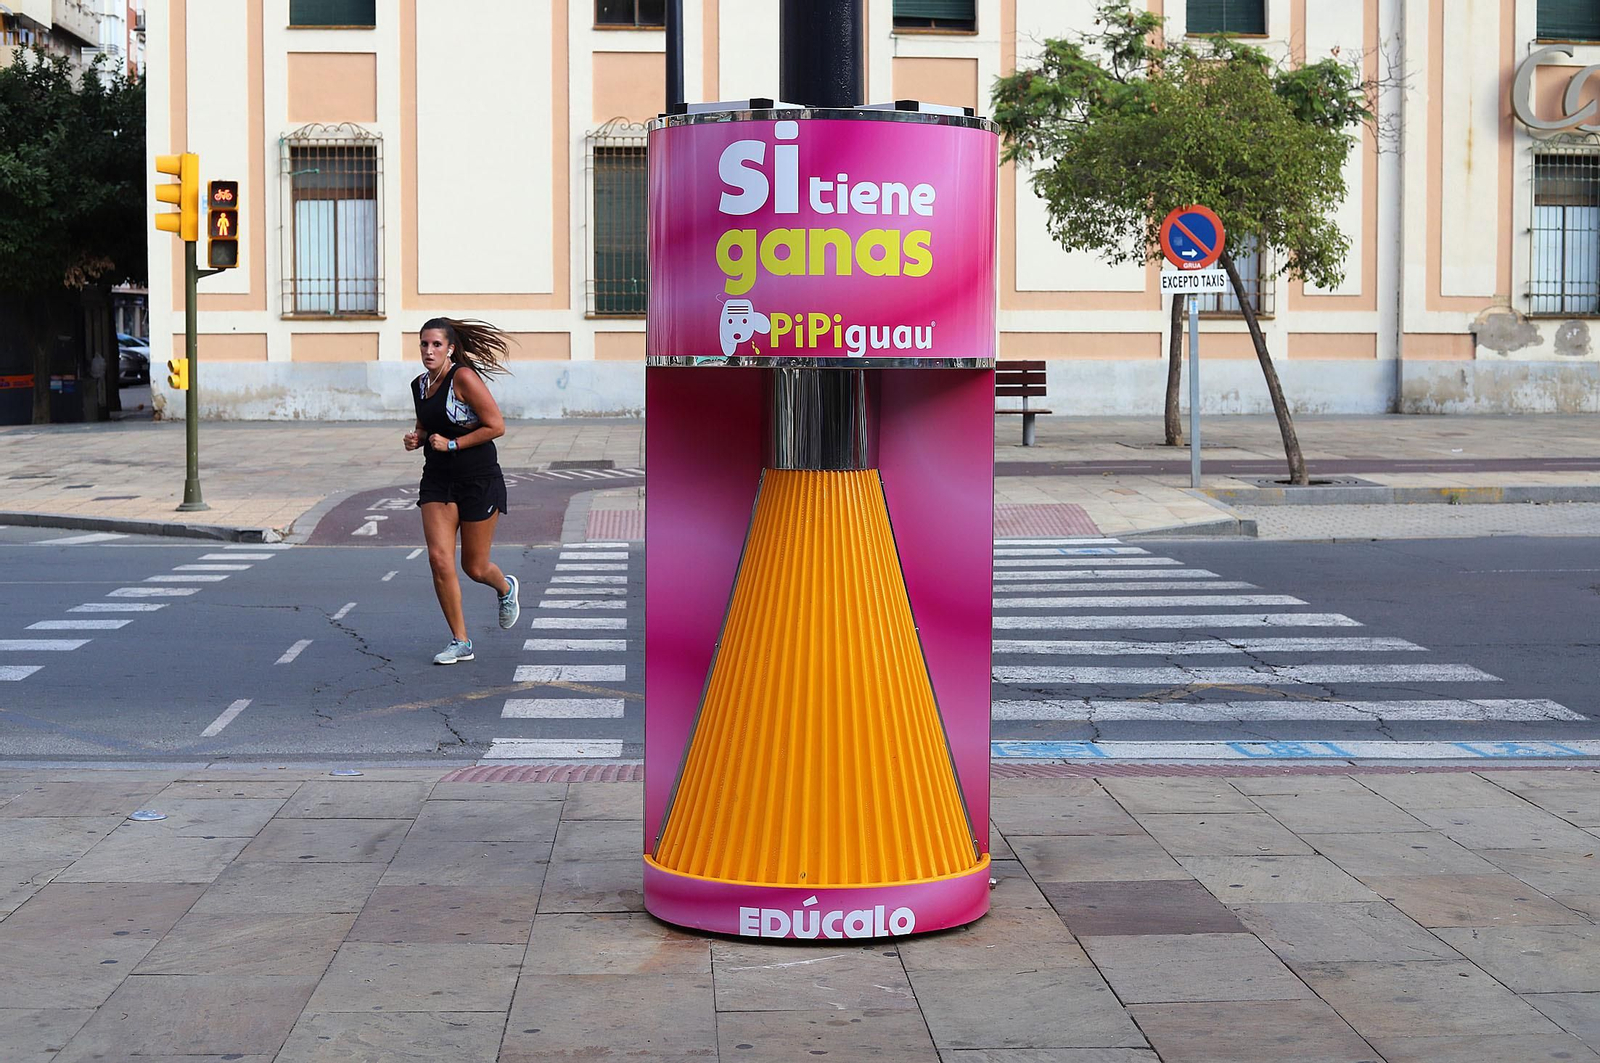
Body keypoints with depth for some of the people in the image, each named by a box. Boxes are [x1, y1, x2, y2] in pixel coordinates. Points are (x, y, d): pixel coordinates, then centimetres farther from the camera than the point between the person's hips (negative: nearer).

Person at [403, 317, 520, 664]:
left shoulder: (463, 377, -15)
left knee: (474, 567, 4)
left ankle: (506, 588, 41)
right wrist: (416, 438, 3)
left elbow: (496, 426, -16)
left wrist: (452, 444, -17)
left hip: (479, 480, -6)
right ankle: (460, 642, 2)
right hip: (437, 480, 6)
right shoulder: (419, 385, 7)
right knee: (439, 559, -9)